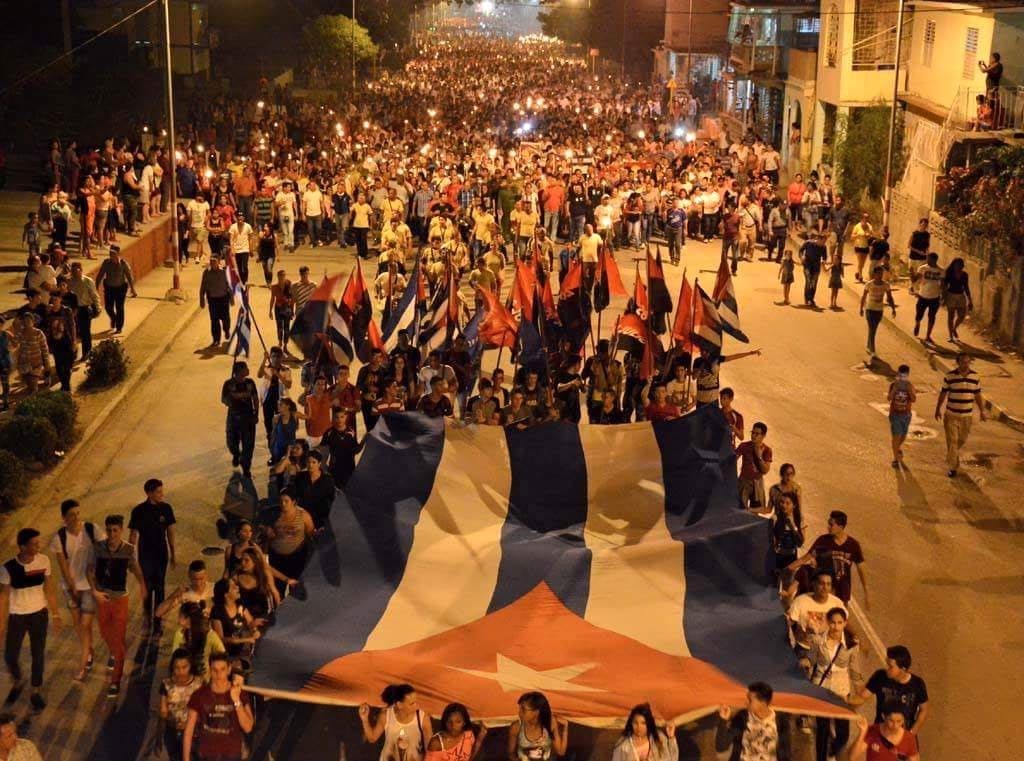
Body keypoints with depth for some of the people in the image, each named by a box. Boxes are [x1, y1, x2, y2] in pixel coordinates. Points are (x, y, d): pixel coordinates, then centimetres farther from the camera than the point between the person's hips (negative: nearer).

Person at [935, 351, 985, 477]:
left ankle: (952, 454, 47)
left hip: (967, 415, 3)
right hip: (951, 415, -3)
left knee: (962, 439, 17)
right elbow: (943, 394, -1)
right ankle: (953, 467, 7)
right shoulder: (949, 376, -11)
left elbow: (978, 395, 6)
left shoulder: (974, 376, -3)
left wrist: (982, 411, 7)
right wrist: (938, 409, 4)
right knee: (952, 441, -1)